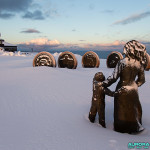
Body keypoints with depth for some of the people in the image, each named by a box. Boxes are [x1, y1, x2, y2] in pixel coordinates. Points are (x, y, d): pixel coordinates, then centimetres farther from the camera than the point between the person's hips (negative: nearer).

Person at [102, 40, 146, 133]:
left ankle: (121, 127, 29)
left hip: (122, 88, -3)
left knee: (121, 109, 14)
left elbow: (114, 77, -20)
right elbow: (141, 80, 3)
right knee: (134, 108, 22)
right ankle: (134, 127, 35)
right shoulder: (140, 64, -6)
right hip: (133, 88, 4)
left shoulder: (122, 62, -19)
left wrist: (104, 84, -8)